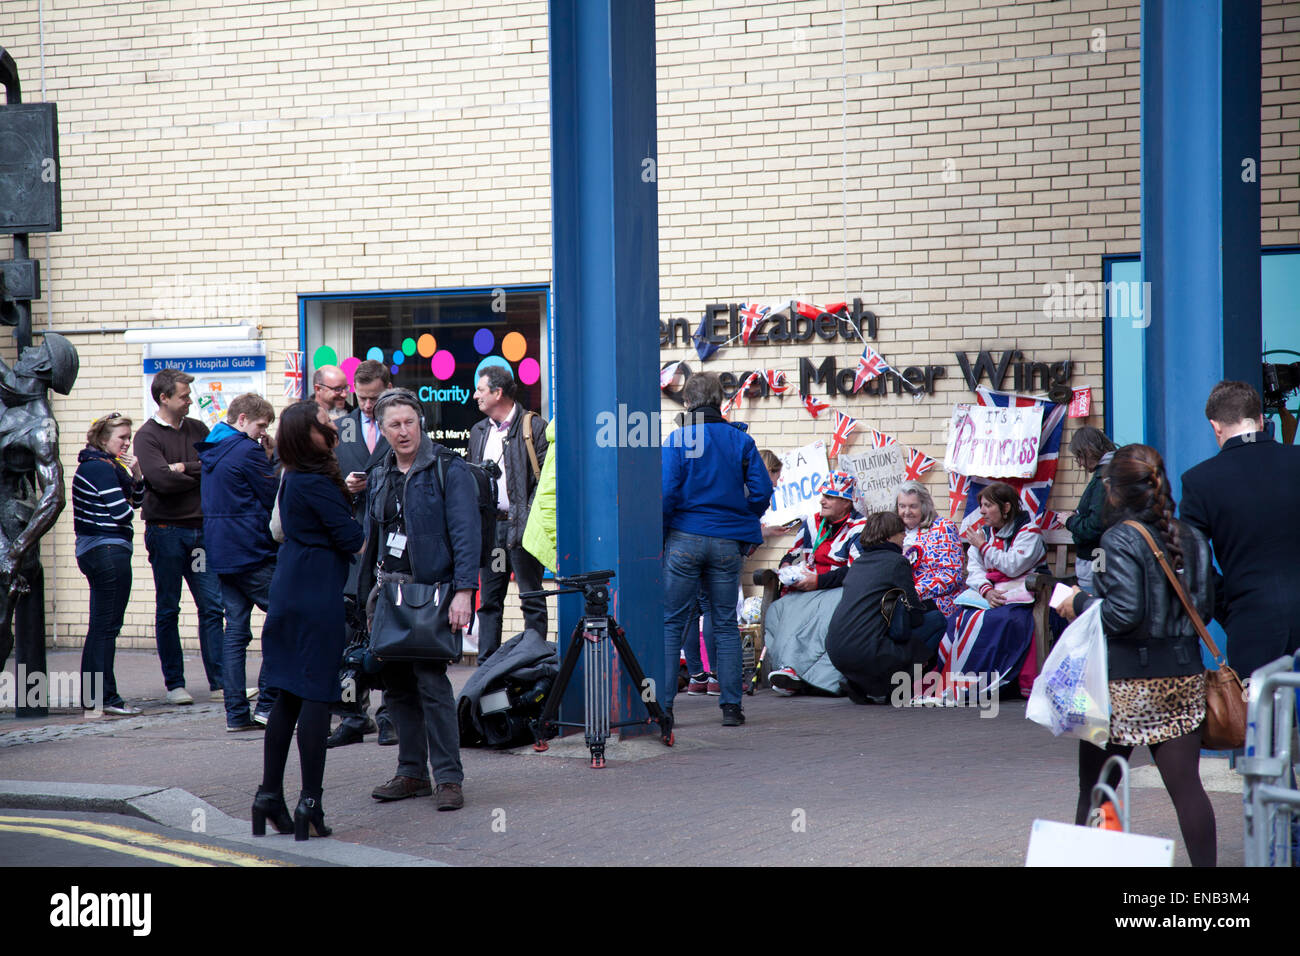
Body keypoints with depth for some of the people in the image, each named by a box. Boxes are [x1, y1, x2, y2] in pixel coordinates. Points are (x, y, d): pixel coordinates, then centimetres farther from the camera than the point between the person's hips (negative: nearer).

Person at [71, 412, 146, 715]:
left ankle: (90, 695, 18)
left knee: (100, 625, 14)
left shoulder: (109, 466, 18)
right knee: (107, 625, -8)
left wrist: (136, 475, -1)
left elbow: (138, 500, 17)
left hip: (93, 551, 11)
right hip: (108, 550, -11)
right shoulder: (101, 468, -13)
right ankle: (105, 697, -7)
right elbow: (122, 512, -18)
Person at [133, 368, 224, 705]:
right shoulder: (147, 435, -3)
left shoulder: (198, 430, 12)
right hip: (166, 530, -4)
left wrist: (185, 468, -10)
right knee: (168, 610, 3)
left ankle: (219, 681, 5)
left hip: (201, 528, 4)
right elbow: (161, 478, -17)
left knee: (212, 607, 2)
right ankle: (174, 684, 10)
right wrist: (201, 476, -5)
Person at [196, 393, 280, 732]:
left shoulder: (210, 450, 15)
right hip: (252, 552, -8)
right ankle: (268, 704, -5)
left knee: (235, 630, 7)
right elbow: (274, 497, -8)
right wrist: (271, 460, 5)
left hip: (221, 552, 8)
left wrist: (265, 460, 11)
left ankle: (236, 713, 4)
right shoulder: (248, 450, -12)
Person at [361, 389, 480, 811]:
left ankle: (449, 777, -7)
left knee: (431, 681, -12)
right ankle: (412, 773, 17)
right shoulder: (380, 475, 15)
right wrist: (370, 594, 19)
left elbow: (466, 533, -11)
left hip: (432, 590, -7)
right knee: (396, 685, 7)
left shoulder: (448, 469, -6)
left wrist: (462, 590, -20)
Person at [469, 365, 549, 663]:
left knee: (532, 600, -2)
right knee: (488, 599, 7)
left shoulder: (533, 426, -4)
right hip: (489, 526, 6)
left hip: (521, 526, -6)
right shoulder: (478, 432, 18)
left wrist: (529, 518, -15)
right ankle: (486, 663, 11)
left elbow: (546, 477, -8)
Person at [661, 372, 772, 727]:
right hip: (728, 544, 2)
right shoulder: (741, 441, 3)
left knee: (671, 623, 4)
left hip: (685, 539, -2)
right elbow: (761, 492, 0)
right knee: (726, 624, 9)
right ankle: (731, 705, 7)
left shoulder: (677, 440, -5)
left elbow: (666, 494, -10)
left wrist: (659, 537, 1)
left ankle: (663, 706, 0)